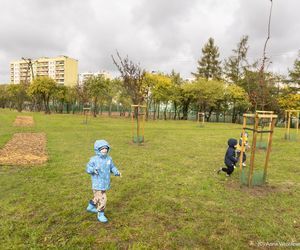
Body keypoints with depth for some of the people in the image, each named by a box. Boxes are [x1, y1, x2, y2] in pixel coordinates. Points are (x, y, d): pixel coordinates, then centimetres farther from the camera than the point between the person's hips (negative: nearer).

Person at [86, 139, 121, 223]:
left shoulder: (109, 159, -1)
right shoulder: (94, 159, -14)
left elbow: (112, 167, 9)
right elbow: (88, 168, -9)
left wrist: (116, 172, -7)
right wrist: (93, 169, -29)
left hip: (105, 182, 6)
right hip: (97, 183, -6)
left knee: (98, 197, 24)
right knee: (101, 199, -4)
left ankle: (91, 207, 50)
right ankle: (100, 214, 17)